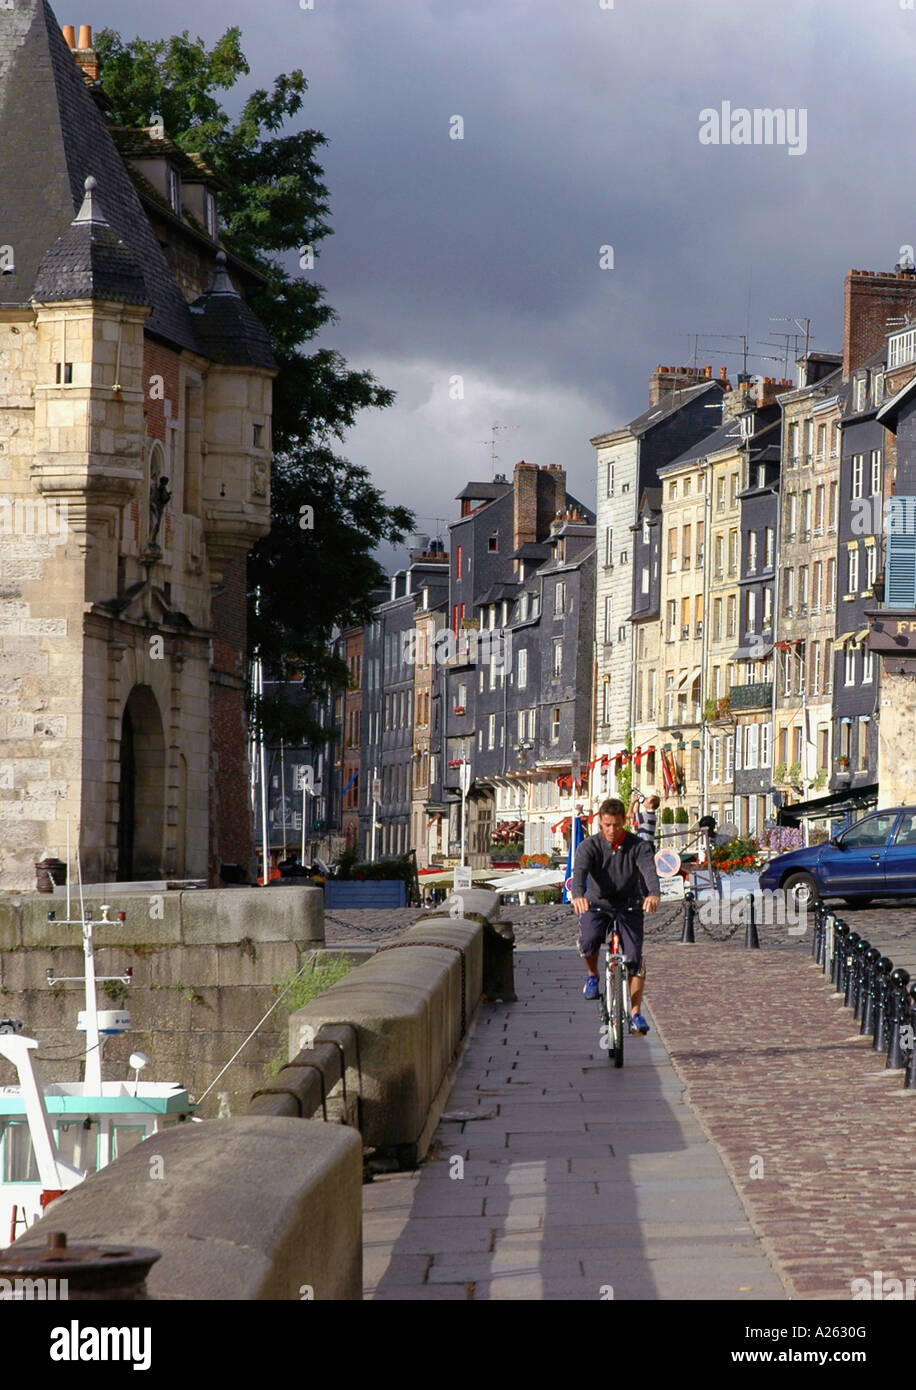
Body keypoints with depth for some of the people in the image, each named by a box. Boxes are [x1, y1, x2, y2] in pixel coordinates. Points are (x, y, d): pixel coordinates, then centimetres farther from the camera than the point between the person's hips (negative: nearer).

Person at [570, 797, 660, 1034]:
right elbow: (580, 871, -29)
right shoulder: (589, 846, -12)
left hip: (629, 907, 0)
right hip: (597, 905, 0)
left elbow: (649, 871, -29)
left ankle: (635, 1013, -1)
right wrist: (578, 895, -52)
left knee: (635, 957, -12)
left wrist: (653, 894, -52)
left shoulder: (638, 846, -12)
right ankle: (593, 975, 3)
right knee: (588, 941, -29)